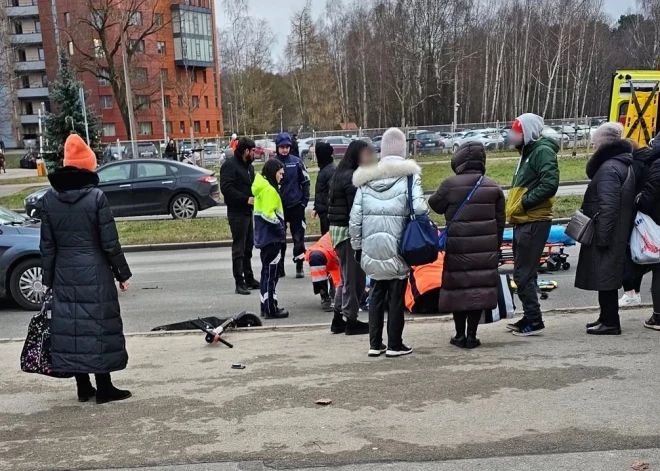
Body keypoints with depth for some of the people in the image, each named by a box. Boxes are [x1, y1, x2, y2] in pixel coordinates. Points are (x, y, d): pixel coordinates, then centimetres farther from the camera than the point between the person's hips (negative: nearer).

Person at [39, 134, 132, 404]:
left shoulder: (49, 199, 2)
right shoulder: (95, 197, -11)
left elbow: (47, 245, 5)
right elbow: (110, 243, -10)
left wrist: (48, 279, 13)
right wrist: (123, 273, 0)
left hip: (64, 274, 4)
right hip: (95, 273, -4)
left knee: (70, 325, 10)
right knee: (98, 326, 3)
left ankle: (83, 388, 18)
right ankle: (103, 388, 8)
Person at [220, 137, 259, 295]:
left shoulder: (248, 165, 17)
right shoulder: (230, 164, -12)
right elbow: (226, 188, -21)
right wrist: (246, 199, -23)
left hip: (248, 212, 9)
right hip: (237, 213, -9)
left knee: (248, 248, 15)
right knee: (239, 249, -5)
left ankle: (249, 279, 23)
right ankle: (239, 283, -2)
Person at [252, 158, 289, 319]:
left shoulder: (262, 187, 14)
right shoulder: (269, 190, -16)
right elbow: (269, 215, -23)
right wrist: (281, 230, -13)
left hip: (265, 235, 10)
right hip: (271, 236, -10)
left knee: (267, 271, 15)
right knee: (271, 272, -5)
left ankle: (266, 306, 22)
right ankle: (271, 309, -1)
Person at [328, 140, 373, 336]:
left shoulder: (340, 174, 14)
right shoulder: (352, 177, -15)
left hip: (337, 229, 10)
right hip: (349, 231, -10)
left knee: (348, 276, 17)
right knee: (353, 277, 0)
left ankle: (338, 318, 22)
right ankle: (351, 321, 8)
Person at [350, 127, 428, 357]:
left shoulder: (367, 177, 5)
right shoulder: (409, 175, -6)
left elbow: (355, 216, 4)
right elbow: (419, 208, -17)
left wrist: (357, 246, 13)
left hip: (372, 247, 4)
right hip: (398, 247, -3)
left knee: (376, 294, 14)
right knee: (397, 295, 7)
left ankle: (375, 344, 19)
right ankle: (394, 344, 13)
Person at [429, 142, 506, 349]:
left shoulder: (450, 184, -8)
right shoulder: (493, 187, 5)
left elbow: (435, 205, 6)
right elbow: (500, 220, 10)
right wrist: (496, 247, 19)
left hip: (458, 247, -3)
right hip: (485, 247, 3)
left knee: (457, 287, 7)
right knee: (480, 286, 7)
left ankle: (460, 335, 11)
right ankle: (472, 335, 9)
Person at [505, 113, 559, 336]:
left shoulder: (542, 151, -12)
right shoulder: (527, 153, 20)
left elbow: (550, 184, -24)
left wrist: (524, 202, -19)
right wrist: (515, 207, 9)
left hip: (533, 223, -10)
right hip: (523, 222, 10)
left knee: (523, 274, -8)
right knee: (524, 273, 14)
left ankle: (534, 321, -2)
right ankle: (530, 318, 22)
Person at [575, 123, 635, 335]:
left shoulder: (608, 168, -17)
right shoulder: (625, 165, 15)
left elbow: (607, 206, -23)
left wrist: (601, 236, -21)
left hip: (605, 234, -10)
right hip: (619, 234, 10)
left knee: (604, 276, -5)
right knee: (608, 277, 17)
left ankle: (610, 322, 0)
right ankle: (607, 318, 26)